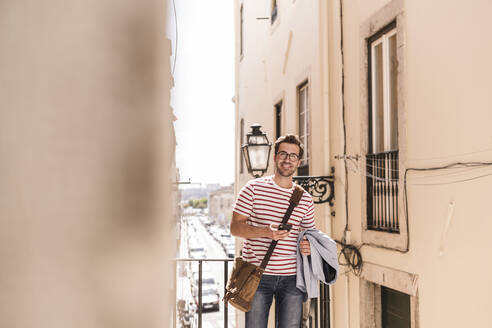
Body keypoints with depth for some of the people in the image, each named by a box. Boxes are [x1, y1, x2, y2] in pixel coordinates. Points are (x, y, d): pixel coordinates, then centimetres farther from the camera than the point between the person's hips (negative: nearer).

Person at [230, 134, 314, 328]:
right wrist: (266, 232, -19)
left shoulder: (305, 199, 11)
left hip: (292, 276, 3)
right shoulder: (253, 188, 1)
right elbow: (235, 227, -3)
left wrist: (308, 246, -3)